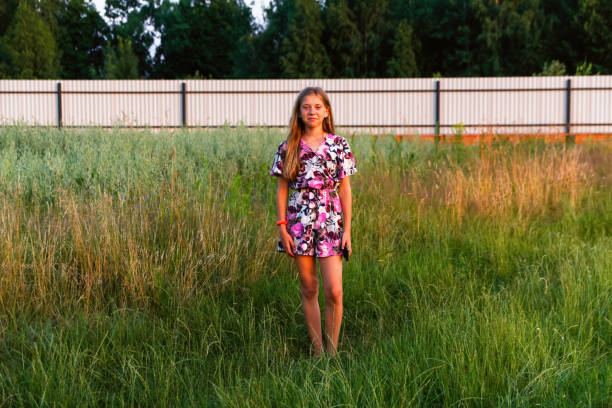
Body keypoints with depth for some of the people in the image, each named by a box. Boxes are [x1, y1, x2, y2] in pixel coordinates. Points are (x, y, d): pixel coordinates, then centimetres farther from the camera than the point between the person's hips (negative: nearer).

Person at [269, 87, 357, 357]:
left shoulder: (338, 145, 2)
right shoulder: (288, 148, 4)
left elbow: (345, 190, 3)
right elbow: (282, 190, 6)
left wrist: (347, 230, -1)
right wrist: (282, 228, -1)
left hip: (330, 222, -1)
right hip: (299, 222, 1)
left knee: (334, 291, -6)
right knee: (309, 289, 7)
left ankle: (332, 351, 9)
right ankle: (317, 351, 18)